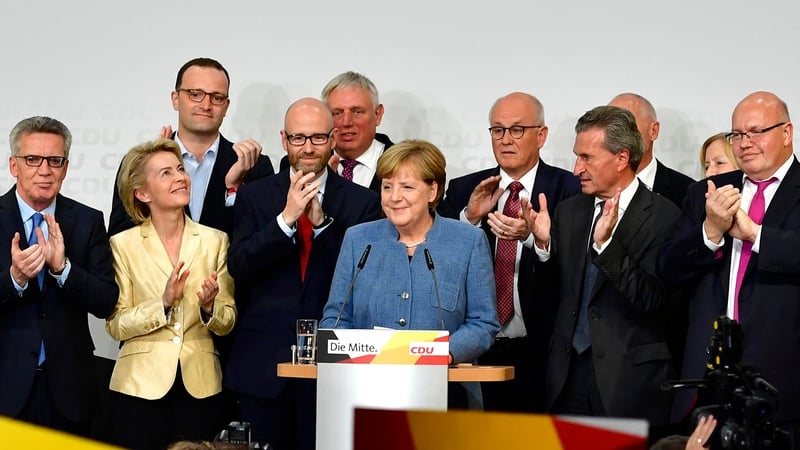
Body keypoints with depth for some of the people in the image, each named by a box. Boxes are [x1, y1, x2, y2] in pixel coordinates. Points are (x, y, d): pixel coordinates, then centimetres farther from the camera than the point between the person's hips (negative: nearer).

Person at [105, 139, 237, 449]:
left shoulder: (215, 241, 4)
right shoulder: (123, 244, -1)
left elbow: (227, 323, 6)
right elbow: (116, 325, -5)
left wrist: (209, 308, -15)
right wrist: (163, 304, -18)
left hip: (200, 387, 2)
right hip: (141, 387, -2)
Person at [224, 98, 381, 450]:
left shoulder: (362, 202, 3)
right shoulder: (255, 196, 6)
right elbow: (238, 266, -5)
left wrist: (322, 222, -18)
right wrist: (286, 218, -18)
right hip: (263, 364, 1)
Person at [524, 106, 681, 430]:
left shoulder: (663, 216, -9)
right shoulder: (569, 211, 8)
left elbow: (651, 297, -17)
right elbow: (547, 287, 11)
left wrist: (605, 244, -27)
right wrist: (543, 243, -7)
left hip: (631, 377, -5)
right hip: (570, 371, 5)